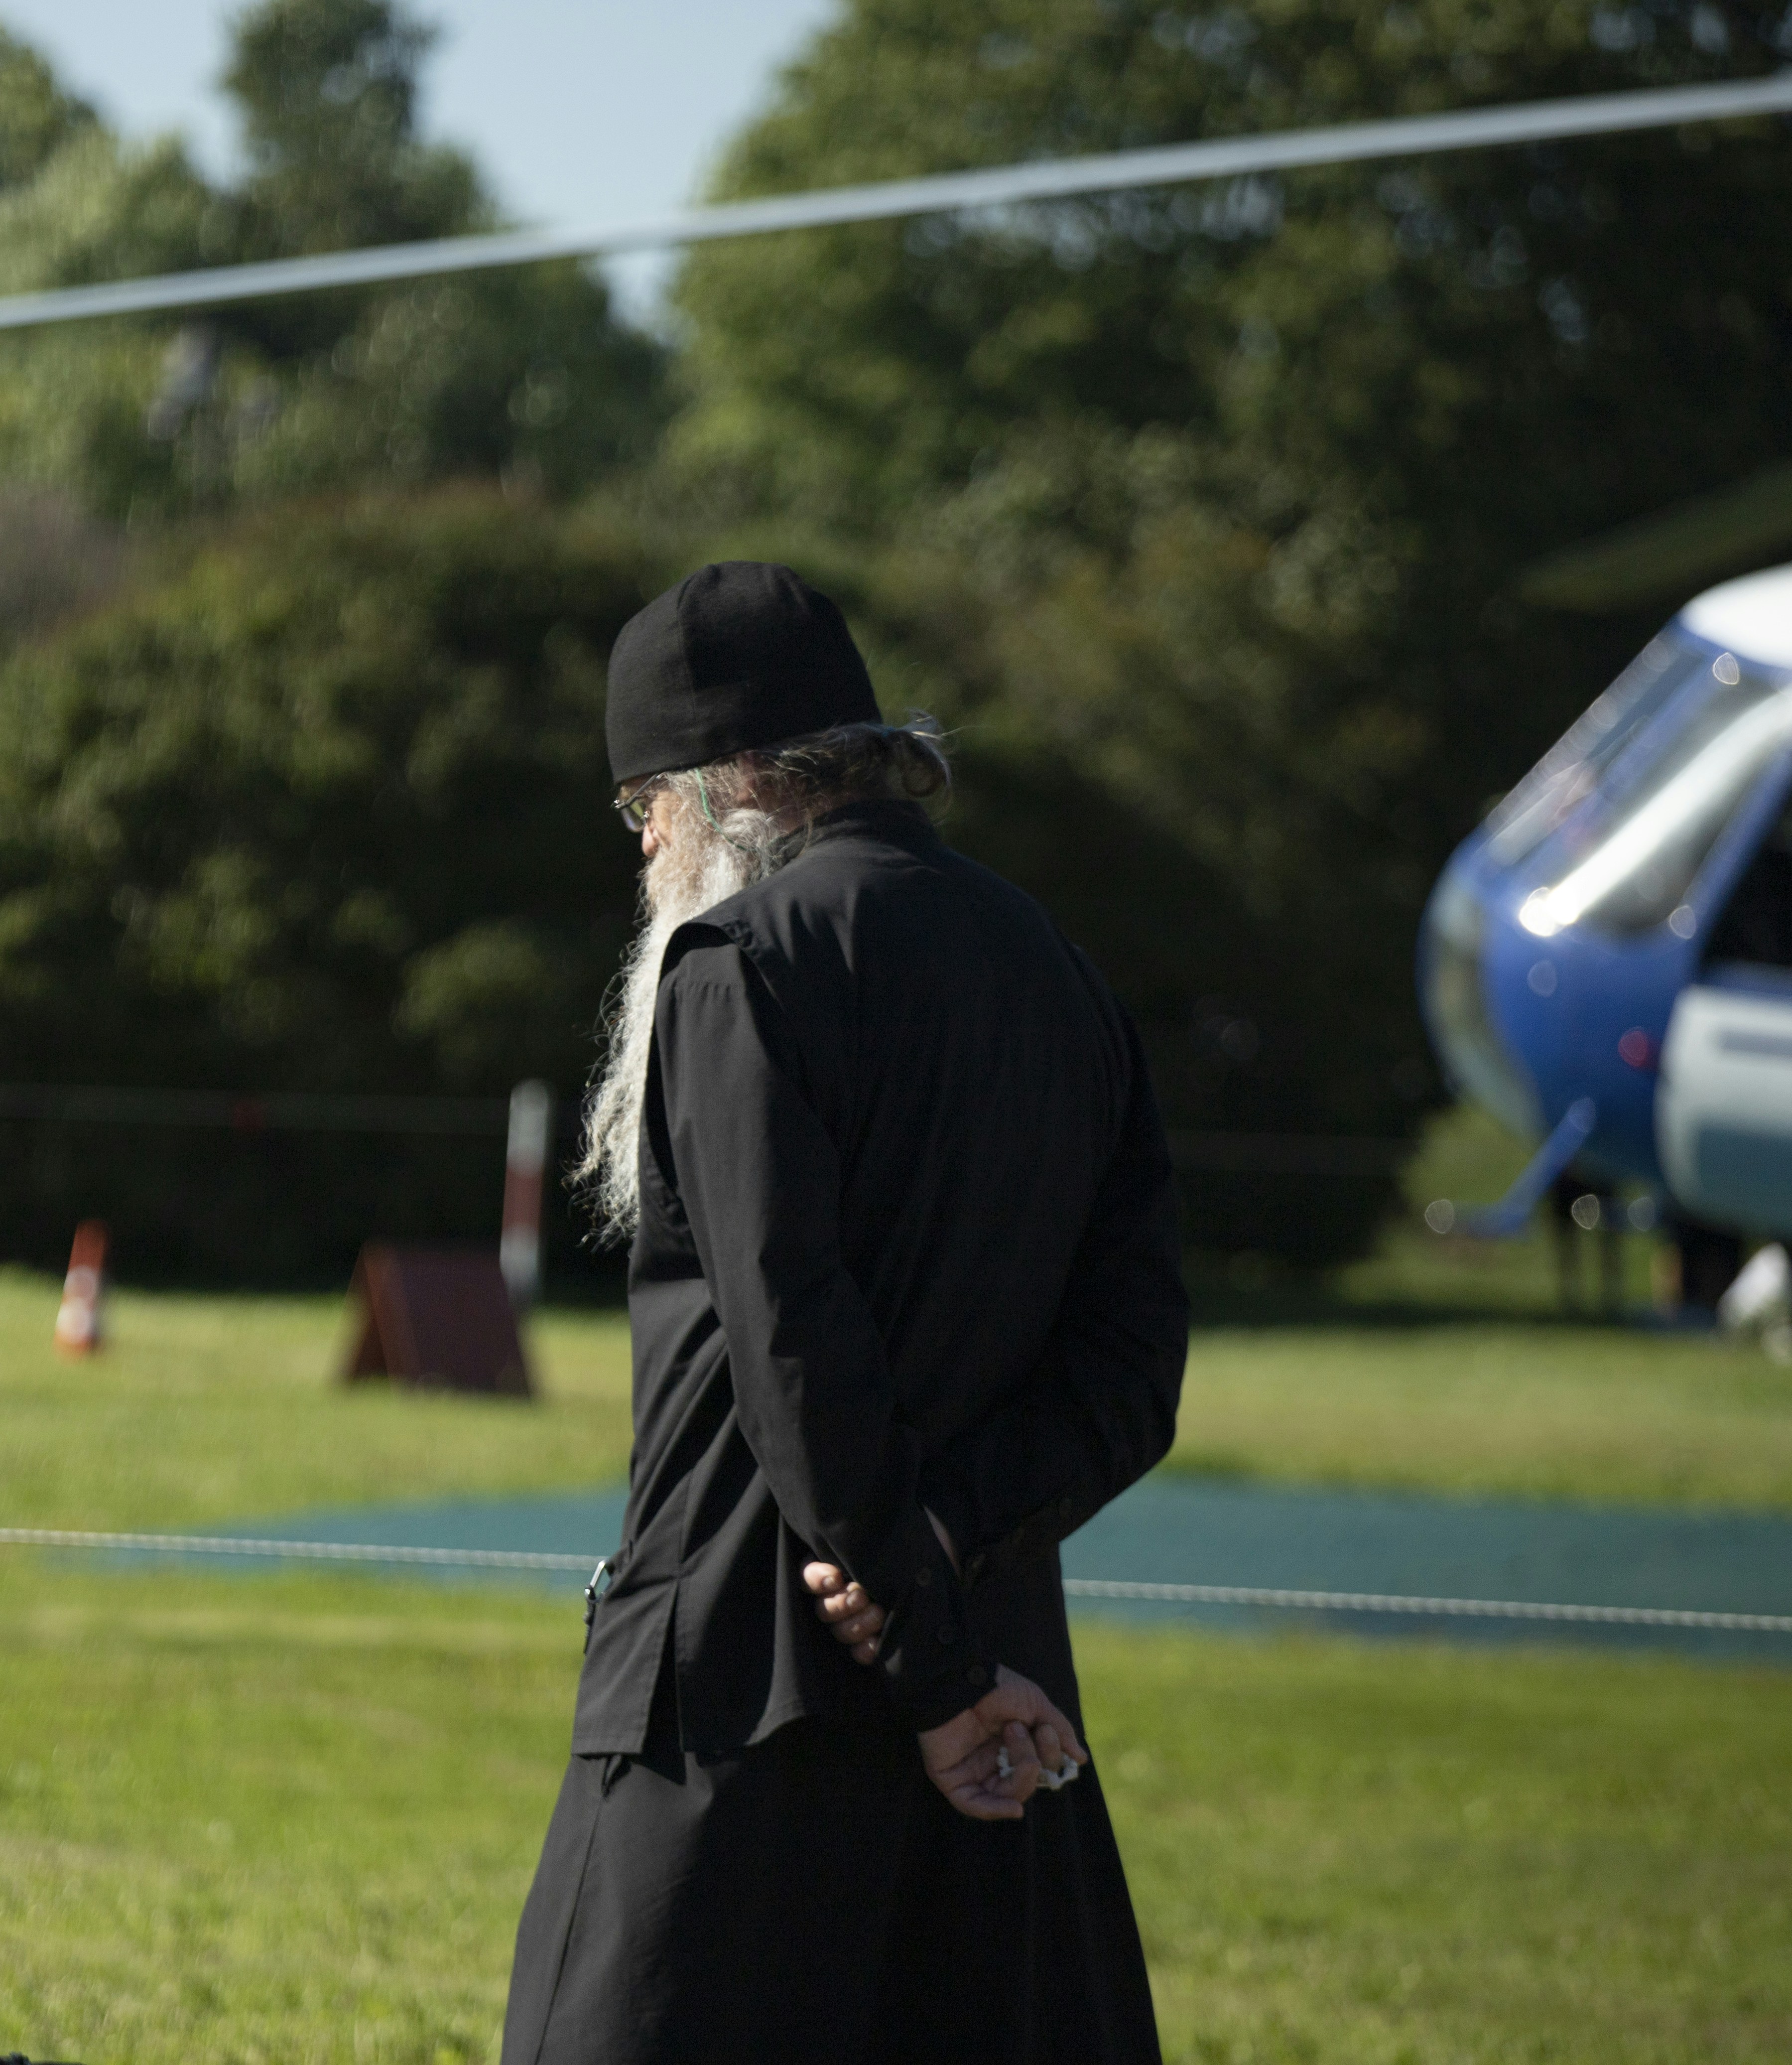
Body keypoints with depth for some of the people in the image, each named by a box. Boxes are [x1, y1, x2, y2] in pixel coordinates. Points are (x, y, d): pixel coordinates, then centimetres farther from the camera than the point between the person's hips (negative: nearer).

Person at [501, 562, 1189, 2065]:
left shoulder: (746, 956, -7)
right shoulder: (1061, 980, 15)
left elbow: (794, 1345, -15)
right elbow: (1132, 1370, 6)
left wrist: (932, 1669, -11)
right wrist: (943, 1544, -7)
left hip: (744, 1678, -7)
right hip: (1007, 1660, 7)